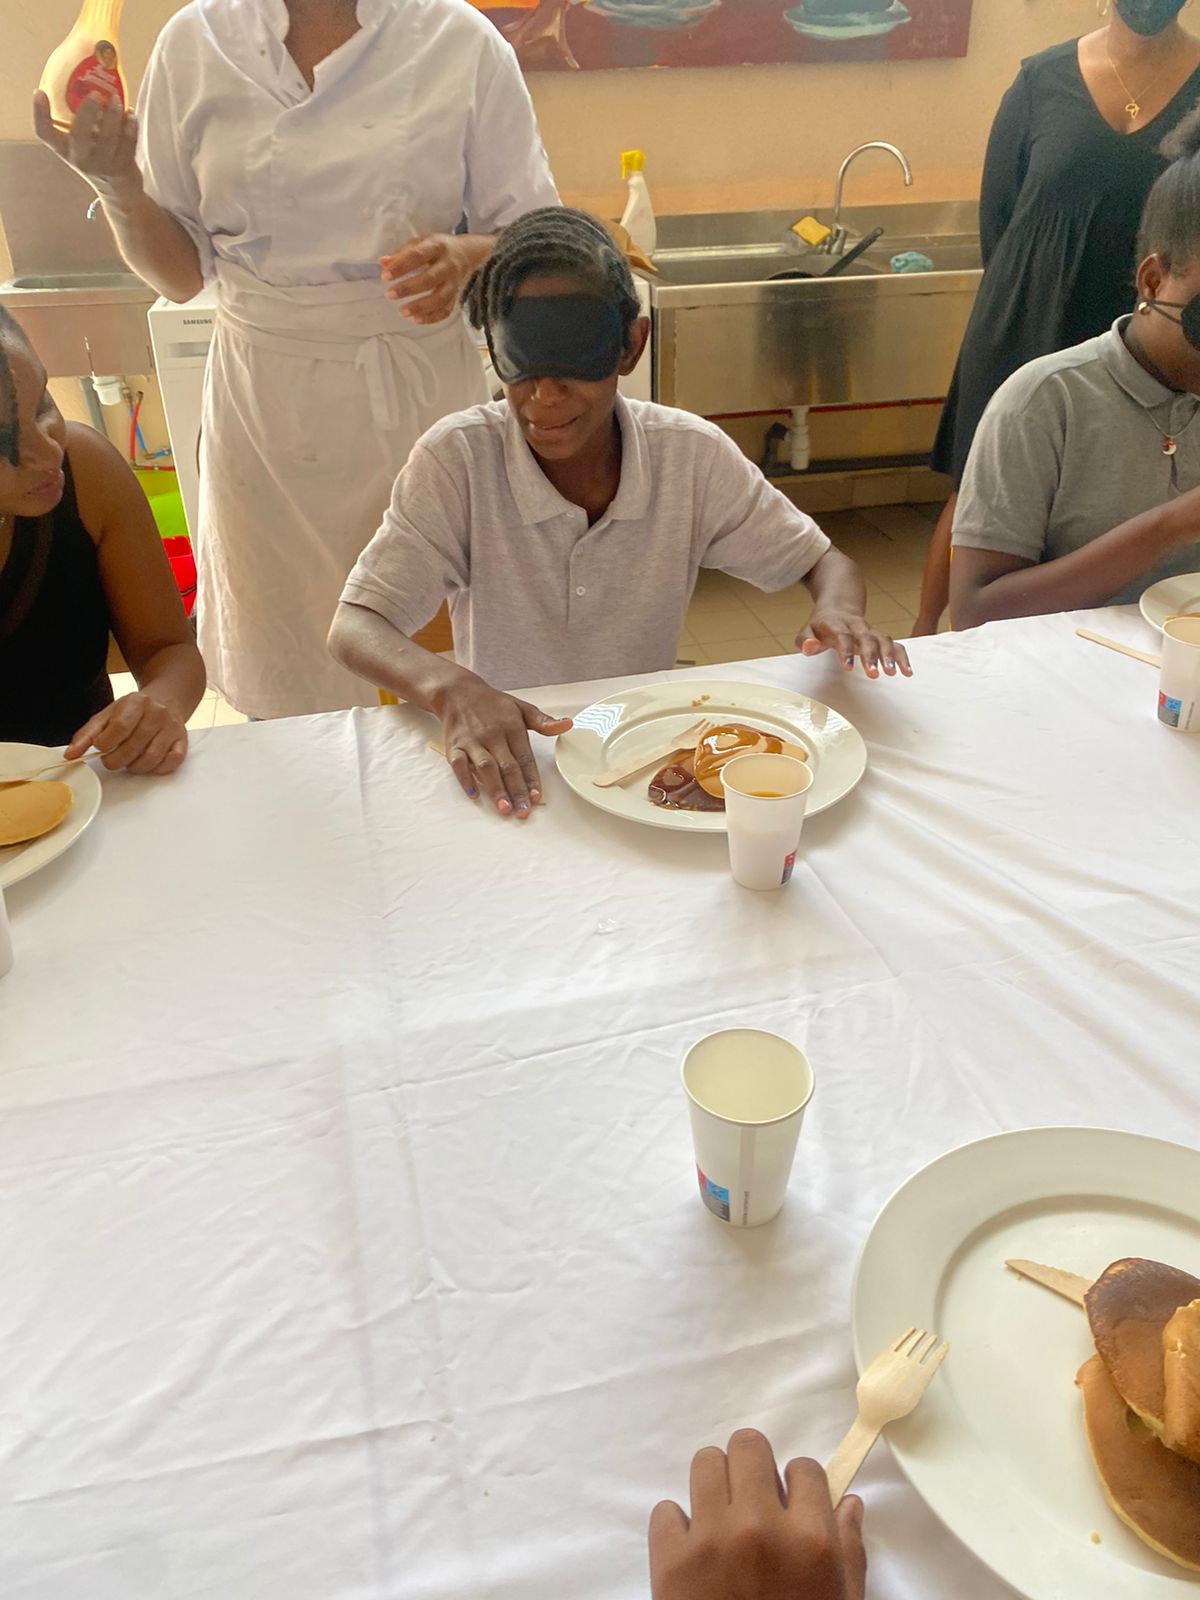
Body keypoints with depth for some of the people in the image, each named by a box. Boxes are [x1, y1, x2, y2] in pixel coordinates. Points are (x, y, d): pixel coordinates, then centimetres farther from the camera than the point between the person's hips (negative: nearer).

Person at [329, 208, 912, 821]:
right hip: (509, 761, -3)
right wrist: (451, 687, -40)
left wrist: (837, 611, -22)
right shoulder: (457, 460, -14)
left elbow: (822, 562, 3)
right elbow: (354, 627, -18)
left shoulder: (693, 456, -8)